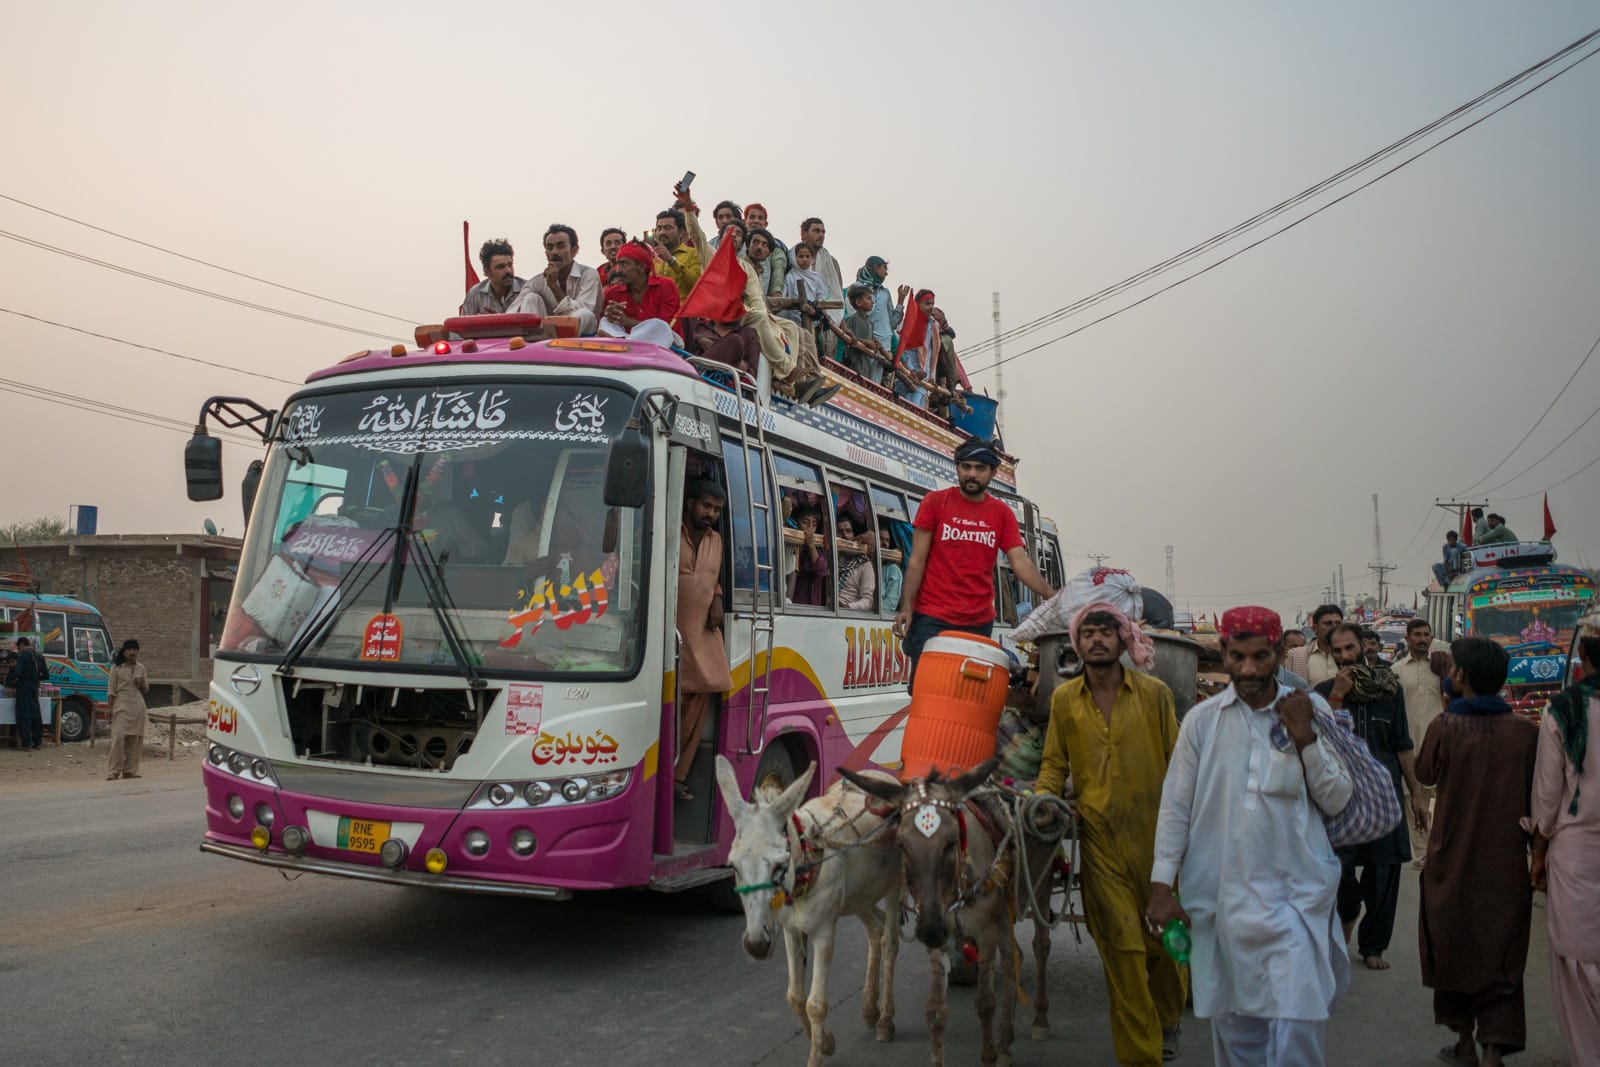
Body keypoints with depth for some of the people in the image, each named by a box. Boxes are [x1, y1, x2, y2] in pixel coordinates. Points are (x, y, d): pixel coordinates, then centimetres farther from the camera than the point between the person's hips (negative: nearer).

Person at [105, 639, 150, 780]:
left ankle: (130, 770, 8)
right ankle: (115, 771, -8)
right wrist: (110, 708, -6)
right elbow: (111, 690, 1)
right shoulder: (117, 668, 1)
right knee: (119, 736, -12)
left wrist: (141, 684, -3)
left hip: (137, 705, 4)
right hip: (122, 705, -4)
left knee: (135, 739, 2)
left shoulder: (140, 668, 11)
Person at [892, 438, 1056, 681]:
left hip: (980, 622, 2)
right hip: (931, 618, -2)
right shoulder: (935, 502, 3)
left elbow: (1020, 562, 0)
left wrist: (1050, 595, -17)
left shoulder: (1002, 514, 8)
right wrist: (906, 607, -10)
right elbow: (917, 560, 0)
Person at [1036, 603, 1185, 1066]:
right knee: (1121, 943, 0)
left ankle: (1166, 1022, 41)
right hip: (1100, 836, 0)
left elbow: (1177, 761, 3)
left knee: (1165, 936, 11)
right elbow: (1054, 762, 10)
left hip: (1156, 831, 0)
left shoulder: (1154, 693, 0)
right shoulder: (1064, 699, 4)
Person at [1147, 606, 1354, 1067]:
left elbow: (1337, 800, 0)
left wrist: (1305, 739, -12)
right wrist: (1162, 885, 0)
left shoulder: (1311, 713, 1)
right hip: (1222, 896, 1)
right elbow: (1175, 808, 2)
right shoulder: (1202, 720, -1)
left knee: (1298, 1025, -8)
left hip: (1296, 894, -1)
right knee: (1233, 1020, 12)